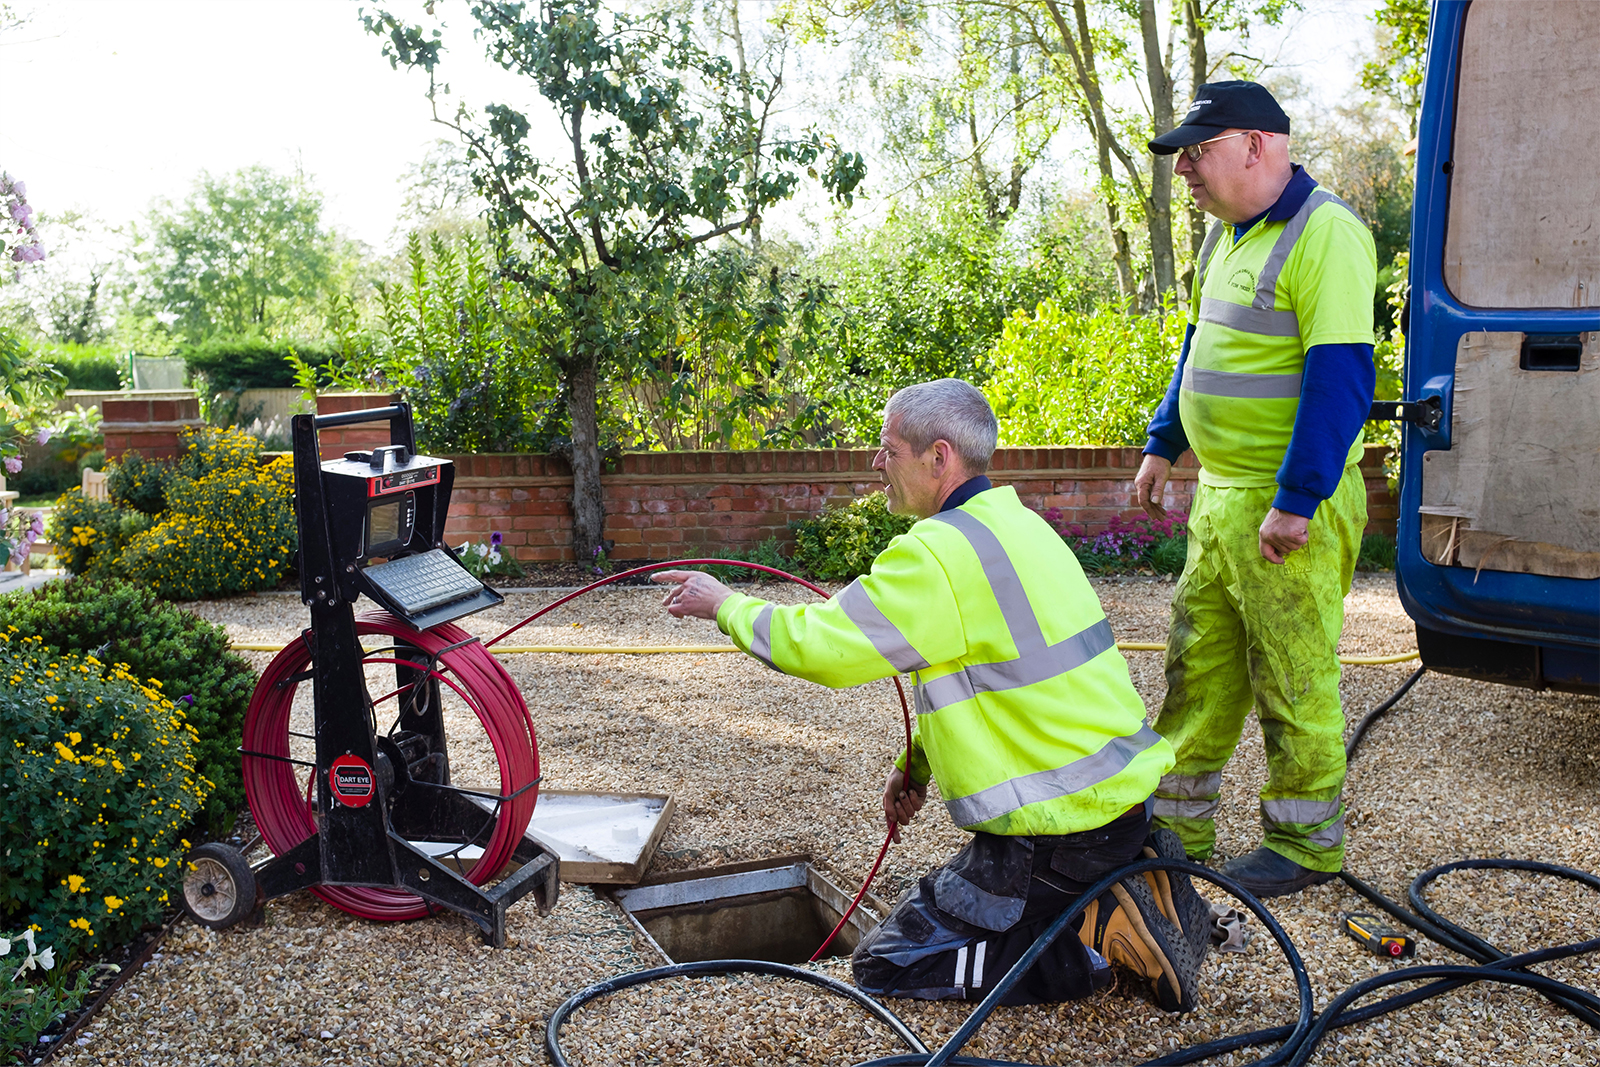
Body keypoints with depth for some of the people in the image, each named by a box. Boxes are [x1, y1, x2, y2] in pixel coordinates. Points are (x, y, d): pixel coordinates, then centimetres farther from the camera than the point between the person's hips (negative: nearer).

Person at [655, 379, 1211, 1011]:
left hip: (1060, 827, -10)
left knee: (886, 963, 2)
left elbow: (818, 644, -18)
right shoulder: (1012, 523, 11)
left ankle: (1103, 932, -5)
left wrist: (725, 605, -1)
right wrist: (916, 763, 20)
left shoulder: (942, 550, -21)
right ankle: (1144, 886, 13)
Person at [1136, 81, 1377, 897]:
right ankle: (1176, 830, 26)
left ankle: (1305, 844, 20)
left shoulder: (1324, 233, -14)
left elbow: (1339, 377, -20)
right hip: (1218, 494, 9)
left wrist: (1295, 502, -23)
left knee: (1295, 679, 3)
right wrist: (1163, 444, 22)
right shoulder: (1228, 235, 14)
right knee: (1196, 669, 14)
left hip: (1288, 505, -9)